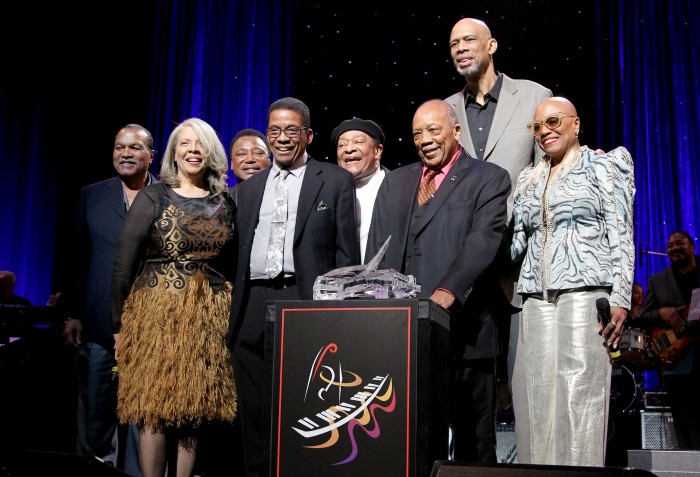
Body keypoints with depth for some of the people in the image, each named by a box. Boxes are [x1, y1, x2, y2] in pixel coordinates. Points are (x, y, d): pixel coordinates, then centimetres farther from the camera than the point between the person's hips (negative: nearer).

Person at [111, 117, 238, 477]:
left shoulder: (225, 203, 10)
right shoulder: (153, 197, 1)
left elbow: (232, 265, 12)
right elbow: (124, 262, -2)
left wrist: (230, 315, 3)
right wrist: (119, 324, -5)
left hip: (210, 318, 3)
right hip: (158, 313, -3)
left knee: (195, 412, 5)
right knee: (155, 412, -4)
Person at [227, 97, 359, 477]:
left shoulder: (336, 181, 6)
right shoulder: (249, 188, 18)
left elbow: (346, 251, 1)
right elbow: (239, 255, 18)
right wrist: (235, 313, 12)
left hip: (305, 303, -4)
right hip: (253, 306, 4)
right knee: (255, 410, 8)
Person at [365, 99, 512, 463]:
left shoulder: (489, 179, 4)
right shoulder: (395, 182, 19)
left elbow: (482, 241, -11)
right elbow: (377, 250, 15)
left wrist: (447, 292, -25)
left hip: (462, 330, -4)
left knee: (472, 440, 3)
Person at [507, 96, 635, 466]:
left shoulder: (604, 166, 8)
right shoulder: (529, 179, 21)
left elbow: (621, 235, -1)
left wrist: (620, 299, -10)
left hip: (585, 293, -5)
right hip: (537, 298, 5)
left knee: (580, 390, -9)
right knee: (538, 394, 0)